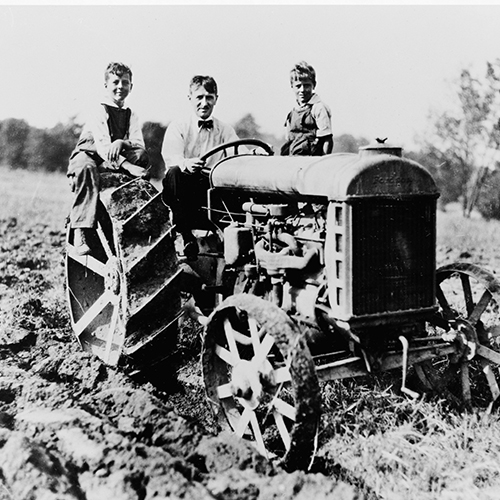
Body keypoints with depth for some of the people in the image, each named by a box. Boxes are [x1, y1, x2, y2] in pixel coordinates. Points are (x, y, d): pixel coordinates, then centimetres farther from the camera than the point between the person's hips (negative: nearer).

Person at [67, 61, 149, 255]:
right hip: (87, 155, -5)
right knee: (86, 168, -41)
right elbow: (103, 146, -23)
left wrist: (121, 142, -29)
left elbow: (139, 144, -5)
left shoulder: (131, 116, 12)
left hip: (113, 163, 5)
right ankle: (80, 232, -47)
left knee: (143, 156, -21)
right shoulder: (99, 111, -7)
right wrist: (128, 166, -38)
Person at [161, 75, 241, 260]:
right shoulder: (178, 127, 5)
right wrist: (186, 164, -40)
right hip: (183, 190, -1)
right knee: (174, 173, -35)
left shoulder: (225, 130, 14)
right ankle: (186, 235, -26)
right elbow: (171, 158, -15)